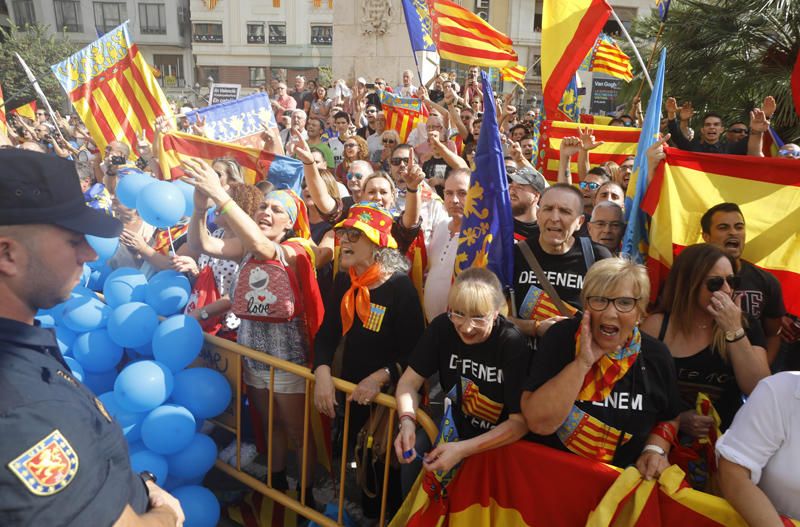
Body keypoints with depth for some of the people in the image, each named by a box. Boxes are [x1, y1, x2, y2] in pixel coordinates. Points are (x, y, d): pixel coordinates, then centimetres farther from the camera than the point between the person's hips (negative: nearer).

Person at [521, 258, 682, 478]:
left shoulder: (656, 356, -2)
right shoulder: (561, 337, -12)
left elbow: (669, 418, 15)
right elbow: (539, 423, -20)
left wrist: (656, 449, -4)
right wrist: (582, 363, -23)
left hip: (623, 476, 3)